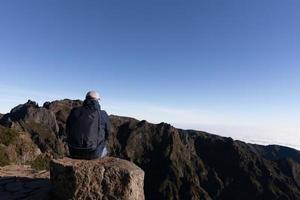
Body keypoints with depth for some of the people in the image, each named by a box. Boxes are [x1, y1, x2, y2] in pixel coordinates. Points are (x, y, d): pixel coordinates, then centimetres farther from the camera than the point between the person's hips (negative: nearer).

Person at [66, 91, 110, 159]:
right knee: (104, 149, 31)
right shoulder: (103, 114, -6)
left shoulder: (74, 111, 1)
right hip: (93, 152, -3)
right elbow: (107, 133, 6)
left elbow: (68, 131, 11)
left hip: (74, 152, 3)